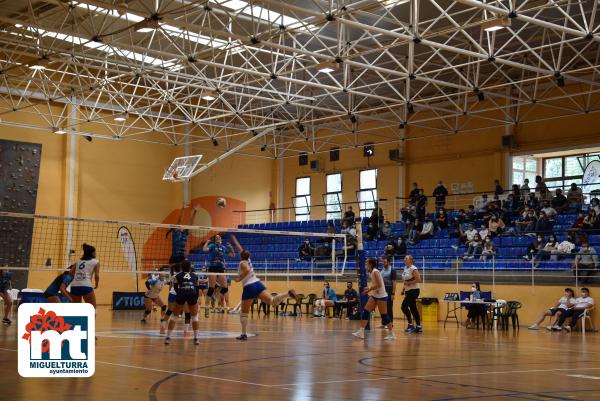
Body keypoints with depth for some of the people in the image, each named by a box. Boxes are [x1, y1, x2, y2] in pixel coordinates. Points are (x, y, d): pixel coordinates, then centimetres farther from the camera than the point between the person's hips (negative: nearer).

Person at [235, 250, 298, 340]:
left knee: (244, 313, 7)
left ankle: (244, 334, 5)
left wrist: (239, 279, -13)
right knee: (272, 301, -17)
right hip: (257, 284, 5)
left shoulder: (242, 263, 0)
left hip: (249, 287, -5)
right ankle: (289, 293, -42)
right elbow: (242, 251, 36)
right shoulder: (248, 260, 17)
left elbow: (247, 270, -23)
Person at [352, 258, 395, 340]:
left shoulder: (375, 272, -16)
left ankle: (391, 334, 7)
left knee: (384, 315, -4)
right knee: (365, 311, 1)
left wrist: (370, 289, -16)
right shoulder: (371, 272, 11)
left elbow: (379, 285, -23)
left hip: (381, 296, -9)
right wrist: (369, 289, 6)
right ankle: (361, 332, 0)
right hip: (375, 295, 9)